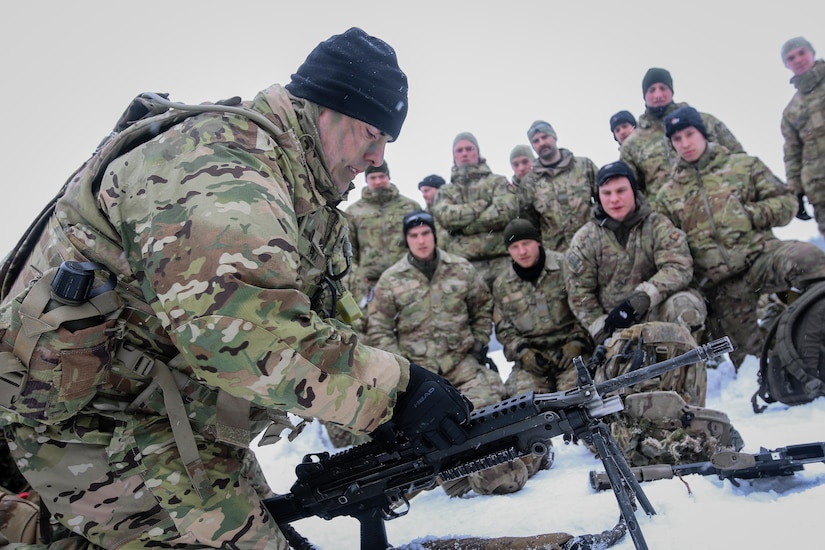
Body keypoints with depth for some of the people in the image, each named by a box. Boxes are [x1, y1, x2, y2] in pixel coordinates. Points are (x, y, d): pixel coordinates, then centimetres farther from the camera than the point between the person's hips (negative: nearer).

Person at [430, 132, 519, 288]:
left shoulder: (497, 181, 13)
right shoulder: (445, 191, 18)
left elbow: (507, 210, -6)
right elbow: (444, 216, -4)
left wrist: (464, 225, -5)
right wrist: (482, 205, -7)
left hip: (500, 262, -1)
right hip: (463, 266, 1)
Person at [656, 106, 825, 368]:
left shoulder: (743, 165, 13)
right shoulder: (667, 195, 16)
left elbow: (785, 201, 9)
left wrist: (750, 214, -9)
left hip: (759, 254, -1)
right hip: (720, 286, 2)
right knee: (747, 355, -4)